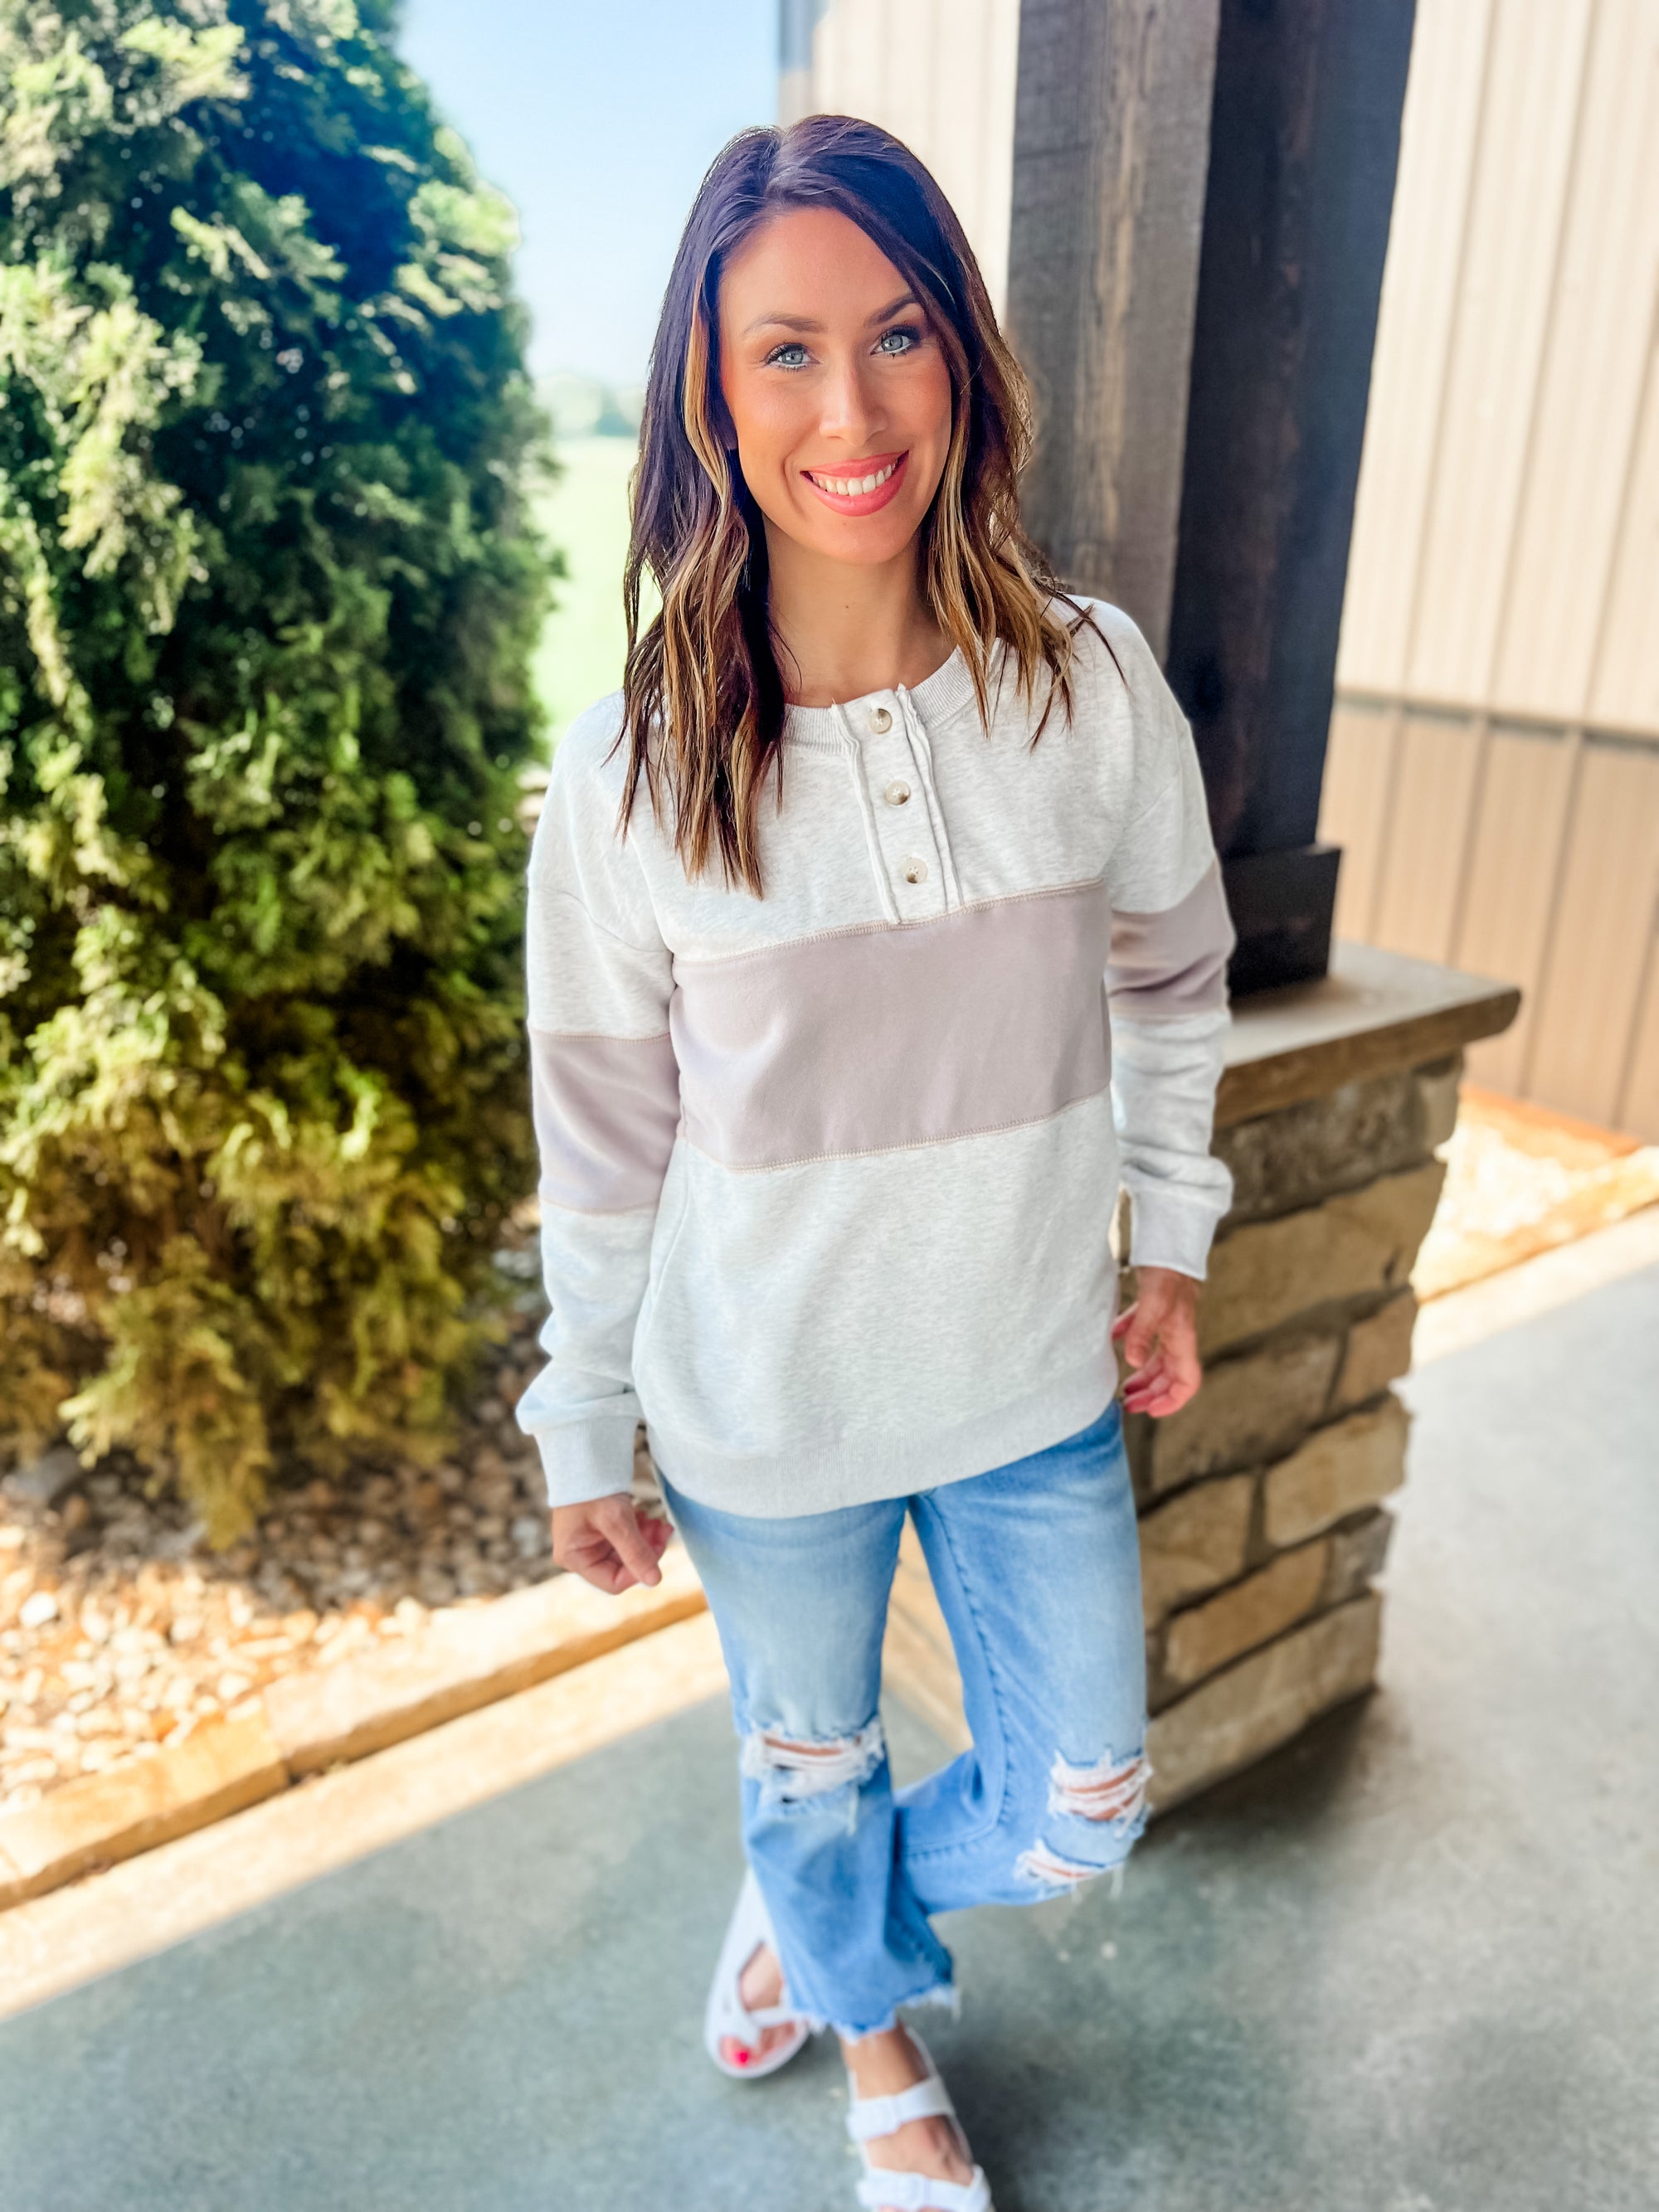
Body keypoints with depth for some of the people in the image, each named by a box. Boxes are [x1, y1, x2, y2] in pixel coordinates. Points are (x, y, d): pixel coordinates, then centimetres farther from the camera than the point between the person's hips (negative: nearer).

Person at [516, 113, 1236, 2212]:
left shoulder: (1094, 685, -12)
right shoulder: (626, 779, -16)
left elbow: (1172, 976, 5)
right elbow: (605, 1137, -7)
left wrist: (1172, 1243, 7)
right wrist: (584, 1438, 1)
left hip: (1037, 1382, 2)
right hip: (765, 1413, -1)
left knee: (1079, 1807, 18)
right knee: (811, 1767, 23)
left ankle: (817, 1903, 52)